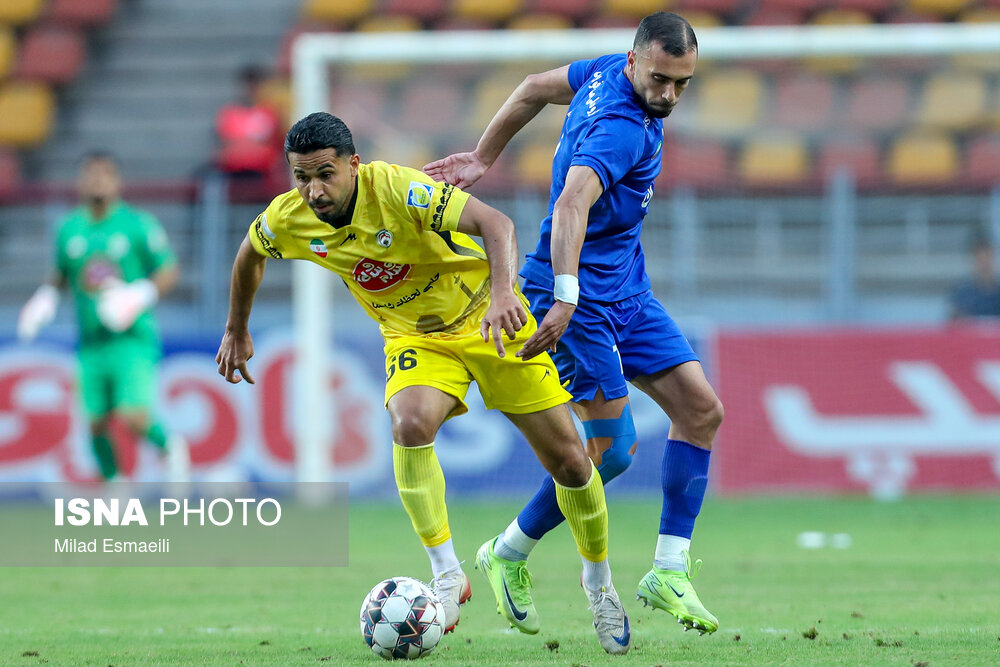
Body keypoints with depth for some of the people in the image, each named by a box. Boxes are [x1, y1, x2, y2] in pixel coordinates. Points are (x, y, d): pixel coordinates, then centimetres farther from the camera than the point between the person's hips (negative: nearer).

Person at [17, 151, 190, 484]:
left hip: (133, 340, -4)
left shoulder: (139, 225, -3)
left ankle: (169, 446, 15)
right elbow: (61, 274, 23)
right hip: (91, 342, 4)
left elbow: (169, 272, 0)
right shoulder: (69, 230, 8)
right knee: (97, 425, 2)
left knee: (134, 420, -16)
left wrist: (141, 294, -17)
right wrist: (46, 297, 4)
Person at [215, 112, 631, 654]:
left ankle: (599, 580, 25)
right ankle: (447, 575, -21)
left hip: (487, 318, -3)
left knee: (569, 462, -2)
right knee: (410, 424, -32)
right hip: (415, 335, 3)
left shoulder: (397, 189, -31)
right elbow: (249, 255, 8)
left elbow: (494, 222, -41)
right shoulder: (288, 220, -16)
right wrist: (237, 331, 18)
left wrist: (503, 293, -58)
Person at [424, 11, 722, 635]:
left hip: (627, 287, 10)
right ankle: (510, 554, 12)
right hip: (583, 291, -10)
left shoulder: (609, 72, 3)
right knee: (613, 450, -9)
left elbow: (536, 88, 17)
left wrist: (483, 157, 26)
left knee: (700, 409, 1)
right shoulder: (621, 128, -26)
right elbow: (572, 203, -41)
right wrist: (565, 299, -51)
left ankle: (669, 572, 3)